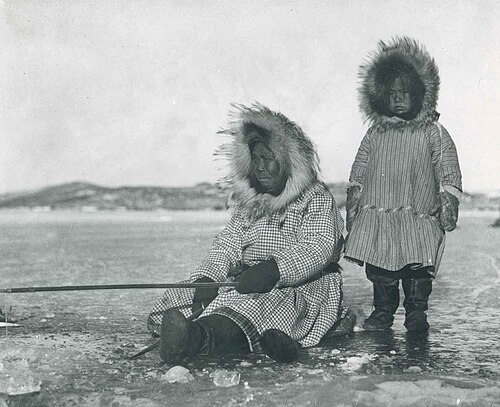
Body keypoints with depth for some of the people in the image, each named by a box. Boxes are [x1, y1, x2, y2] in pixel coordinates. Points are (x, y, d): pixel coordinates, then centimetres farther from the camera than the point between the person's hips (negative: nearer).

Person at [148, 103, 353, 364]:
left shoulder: (317, 198, 2)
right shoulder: (248, 202, 21)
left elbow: (316, 250, -15)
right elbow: (227, 243, 9)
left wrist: (273, 271, -33)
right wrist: (206, 278, -13)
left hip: (302, 283, -7)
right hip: (248, 280, 7)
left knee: (255, 303, -40)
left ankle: (196, 337, -67)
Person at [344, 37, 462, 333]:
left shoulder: (434, 132, 2)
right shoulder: (375, 135, 10)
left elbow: (448, 172, 1)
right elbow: (359, 172, 14)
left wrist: (448, 203, -7)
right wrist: (353, 205, 10)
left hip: (419, 216, -2)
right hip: (377, 214, 3)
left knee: (418, 269, -1)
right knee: (380, 273, 8)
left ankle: (416, 312, 16)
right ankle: (383, 312, 23)